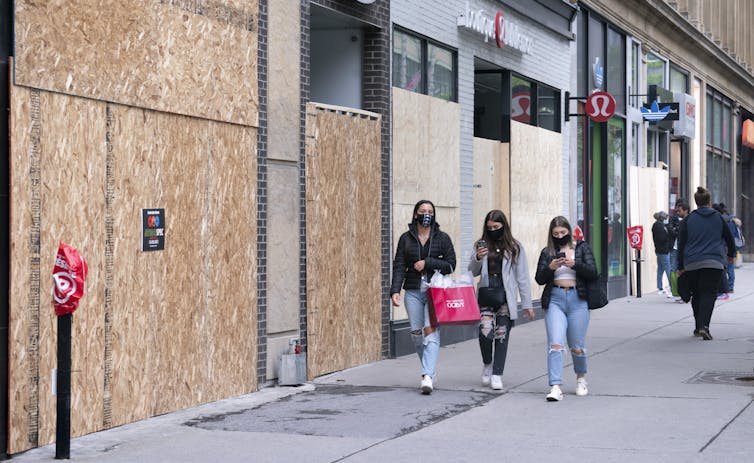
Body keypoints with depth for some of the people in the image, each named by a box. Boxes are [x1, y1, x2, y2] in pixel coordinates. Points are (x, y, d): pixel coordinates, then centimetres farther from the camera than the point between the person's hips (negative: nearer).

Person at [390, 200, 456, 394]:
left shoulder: (442, 238, 4)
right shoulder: (406, 238, 7)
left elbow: (450, 265, 1)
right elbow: (399, 266, 3)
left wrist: (427, 263, -11)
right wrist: (395, 290, -9)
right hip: (413, 291, 2)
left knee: (431, 330, -14)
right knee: (416, 332, 4)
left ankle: (427, 376, -19)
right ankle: (430, 369, 24)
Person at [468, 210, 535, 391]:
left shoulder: (515, 247, 3)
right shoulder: (482, 245, 9)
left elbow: (522, 277, 3)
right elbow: (472, 272, 12)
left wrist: (527, 304, 0)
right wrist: (477, 258, -9)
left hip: (506, 295, -1)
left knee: (502, 334, -1)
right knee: (485, 330, -14)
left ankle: (497, 374, 6)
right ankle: (487, 364, 13)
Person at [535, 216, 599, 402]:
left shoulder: (582, 248, 7)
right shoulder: (547, 252, 11)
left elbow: (593, 273, -2)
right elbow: (539, 279, 6)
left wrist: (575, 264, -17)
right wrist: (550, 267, -13)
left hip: (577, 299, 0)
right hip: (554, 299, 1)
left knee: (577, 346, 5)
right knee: (555, 344, -14)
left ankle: (581, 378, 33)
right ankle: (555, 388, -19)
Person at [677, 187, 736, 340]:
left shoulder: (688, 220, 3)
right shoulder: (719, 218, 6)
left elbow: (681, 244, 3)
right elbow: (729, 238, 16)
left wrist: (680, 267, 8)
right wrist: (731, 254, 35)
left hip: (692, 264, 1)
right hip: (714, 263, -1)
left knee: (697, 295, 15)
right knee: (709, 293, -5)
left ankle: (699, 326, 20)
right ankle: (704, 326, -23)